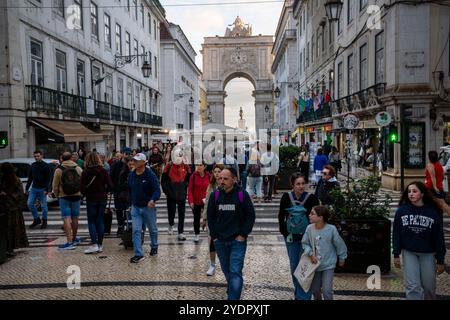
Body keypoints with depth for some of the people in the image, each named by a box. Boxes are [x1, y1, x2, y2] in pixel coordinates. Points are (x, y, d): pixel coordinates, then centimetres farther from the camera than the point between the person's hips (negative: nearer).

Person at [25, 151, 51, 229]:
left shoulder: (46, 166, -4)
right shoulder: (32, 165, 11)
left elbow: (48, 178, -8)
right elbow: (30, 178, 17)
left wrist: (46, 189, -16)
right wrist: (27, 188, 12)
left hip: (42, 189, -5)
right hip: (33, 188, 5)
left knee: (43, 206, 2)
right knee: (30, 204, 0)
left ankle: (44, 221, 14)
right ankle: (36, 219, 15)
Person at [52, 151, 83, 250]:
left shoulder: (59, 170, -4)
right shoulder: (78, 169, 3)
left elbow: (55, 187, -1)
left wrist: (57, 196, 15)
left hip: (64, 197, -3)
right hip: (76, 196, 3)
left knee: (67, 219, -4)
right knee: (75, 218, 13)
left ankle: (69, 242, -10)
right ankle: (74, 239, 28)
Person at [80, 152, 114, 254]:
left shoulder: (86, 172, -9)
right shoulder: (104, 171, -2)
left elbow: (82, 188, -12)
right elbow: (110, 186, -7)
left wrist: (86, 194, 8)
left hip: (91, 199, -3)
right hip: (102, 199, 3)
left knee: (91, 222, 6)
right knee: (100, 221, 10)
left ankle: (94, 244, -2)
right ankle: (100, 245, 13)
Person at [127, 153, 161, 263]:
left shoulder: (150, 175, -16)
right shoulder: (131, 175, 0)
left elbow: (157, 190, -23)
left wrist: (152, 200, -41)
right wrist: (131, 202, 14)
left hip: (148, 207, -3)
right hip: (135, 207, 3)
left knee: (152, 229, 16)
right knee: (136, 231, -5)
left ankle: (154, 247, 41)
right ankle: (138, 254, -1)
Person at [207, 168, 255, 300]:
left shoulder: (242, 195, -9)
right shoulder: (215, 195, -1)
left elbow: (251, 216, -4)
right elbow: (210, 217, 8)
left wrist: (243, 235, -8)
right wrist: (214, 236, 2)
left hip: (238, 241, -4)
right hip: (220, 241, 4)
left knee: (235, 272, -10)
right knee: (226, 270, 18)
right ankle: (233, 290, 43)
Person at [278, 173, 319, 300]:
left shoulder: (312, 198, -11)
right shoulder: (286, 197, -5)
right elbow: (281, 216, 6)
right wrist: (285, 232, -1)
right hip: (291, 237, 3)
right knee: (294, 266, 14)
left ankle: (303, 296, 7)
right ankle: (298, 293, 32)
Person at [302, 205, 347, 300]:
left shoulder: (331, 229, -20)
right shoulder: (309, 228, -13)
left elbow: (340, 245, -6)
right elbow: (305, 243, -1)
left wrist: (342, 258, 5)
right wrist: (311, 254, -17)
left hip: (328, 265, -3)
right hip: (315, 264, 3)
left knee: (326, 290, -6)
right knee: (314, 289, 16)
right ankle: (317, 299, 44)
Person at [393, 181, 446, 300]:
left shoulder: (433, 212, -9)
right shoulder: (401, 210, -6)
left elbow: (439, 237, -4)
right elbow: (396, 233, -1)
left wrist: (440, 260, -4)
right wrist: (396, 254, -3)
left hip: (428, 254, 0)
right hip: (409, 252, 0)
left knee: (429, 286, 9)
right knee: (413, 287, -2)